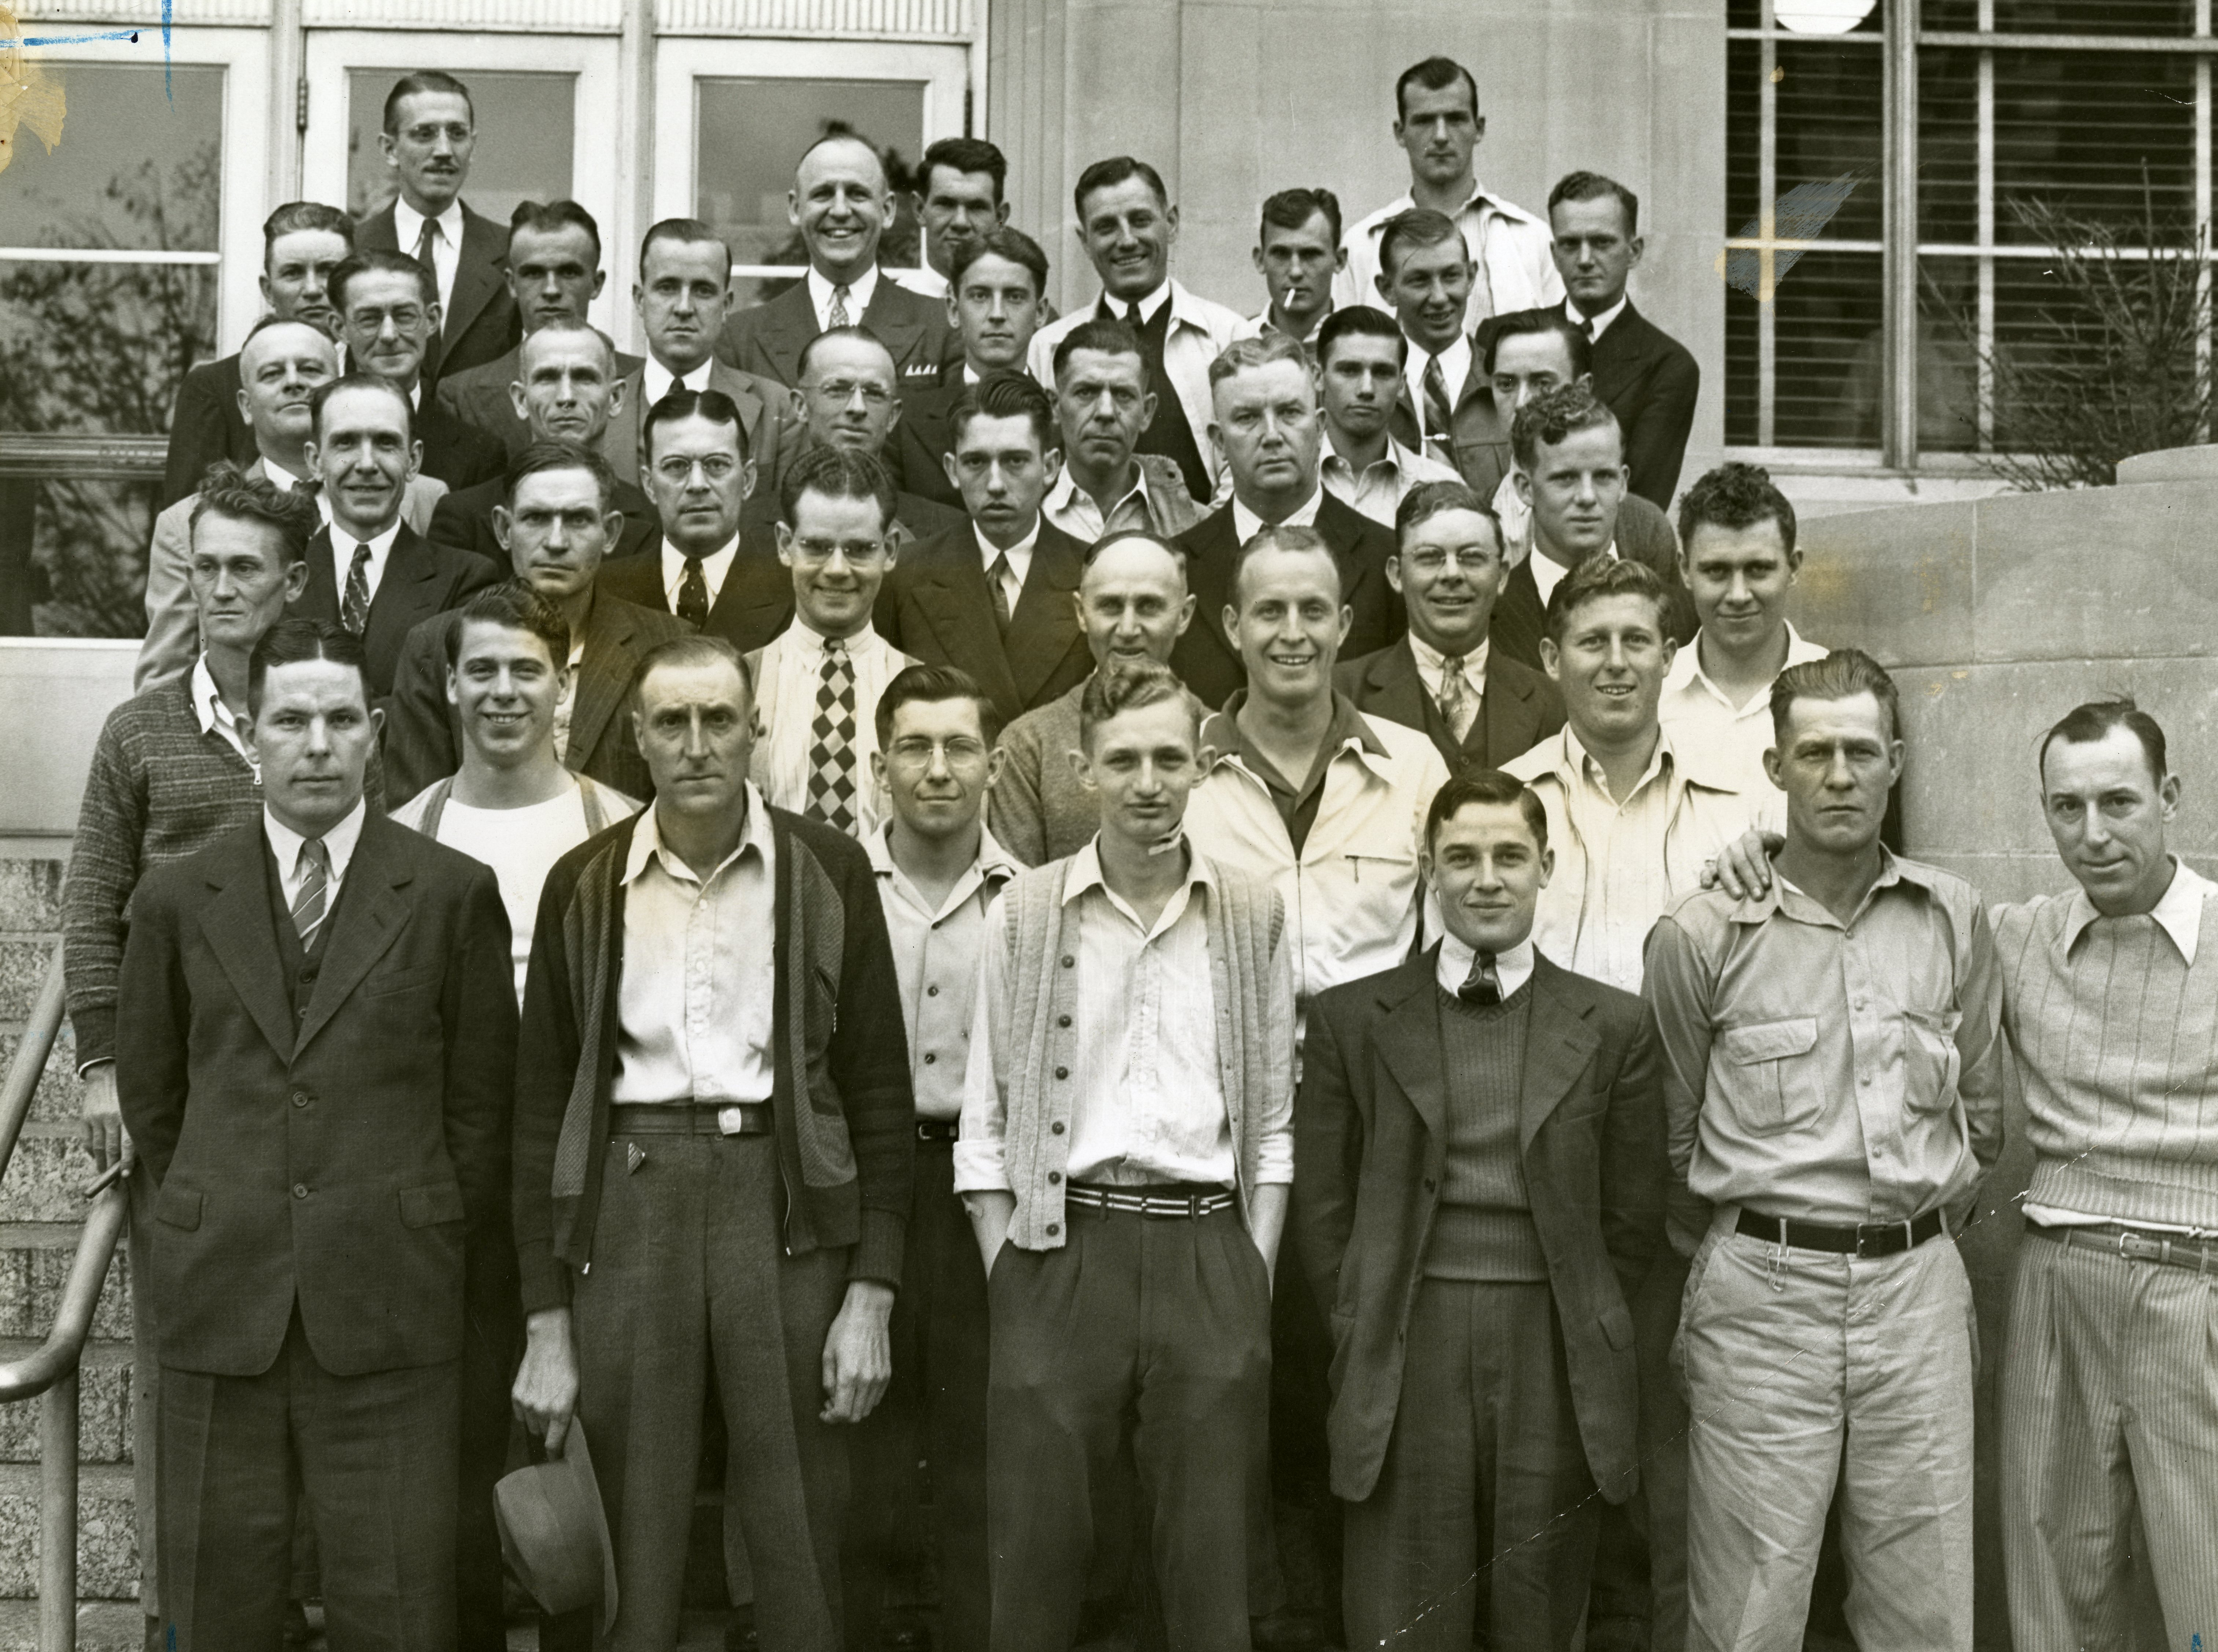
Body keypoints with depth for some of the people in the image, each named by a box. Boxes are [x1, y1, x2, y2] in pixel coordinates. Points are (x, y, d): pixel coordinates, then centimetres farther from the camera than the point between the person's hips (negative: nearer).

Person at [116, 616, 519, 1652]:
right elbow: (149, 1091, 15)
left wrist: (444, 1246, 6)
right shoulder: (178, 901, 7)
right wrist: (214, 1221, 14)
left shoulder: (454, 895, 2)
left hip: (390, 1299, -2)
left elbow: (482, 1100, 5)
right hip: (219, 1296, 2)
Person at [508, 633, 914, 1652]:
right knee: (633, 1554, 7)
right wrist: (546, 1320, 2)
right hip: (628, 1205, 1)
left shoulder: (828, 872, 2)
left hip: (785, 1201, -1)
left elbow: (879, 1089, 2)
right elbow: (543, 1103, 6)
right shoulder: (584, 885, 5)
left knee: (798, 1550, 5)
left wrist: (872, 1295, -4)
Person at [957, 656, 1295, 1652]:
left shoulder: (1254, 916, 7)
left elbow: (1272, 1117, 9)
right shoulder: (1024, 913, 4)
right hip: (1064, 1245, -1)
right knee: (1036, 1543, 4)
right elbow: (987, 1121, 5)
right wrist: (1009, 1270, -2)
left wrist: (1257, 1275, 1)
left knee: (1210, 1552, 7)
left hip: (1209, 1249, 1)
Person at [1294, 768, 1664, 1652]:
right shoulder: (1352, 1019, 6)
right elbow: (1323, 1205, 7)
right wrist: (1369, 1329, 0)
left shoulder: (1614, 1026, 6)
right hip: (1406, 1366, 0)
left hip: (1554, 1367, 1)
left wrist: (1579, 1331, 3)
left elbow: (1632, 1216, 8)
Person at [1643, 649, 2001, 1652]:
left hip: (1919, 1287, 3)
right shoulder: (1703, 932, -3)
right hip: (1763, 1290, -3)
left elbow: (1982, 1113, 16)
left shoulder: (1954, 919, 6)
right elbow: (1674, 1130, 8)